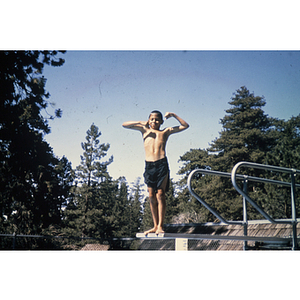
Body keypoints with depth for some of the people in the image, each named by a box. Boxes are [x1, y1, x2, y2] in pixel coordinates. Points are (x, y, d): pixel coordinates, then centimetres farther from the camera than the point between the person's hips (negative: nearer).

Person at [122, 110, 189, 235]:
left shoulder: (166, 131, 14)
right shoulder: (144, 130, 18)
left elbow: (185, 126, 16)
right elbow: (124, 125, 17)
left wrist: (173, 115, 7)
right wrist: (141, 122, 9)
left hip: (162, 164, -2)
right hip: (149, 165, 3)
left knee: (160, 194, -7)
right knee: (151, 196, 2)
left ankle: (160, 226, -6)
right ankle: (155, 226, 8)